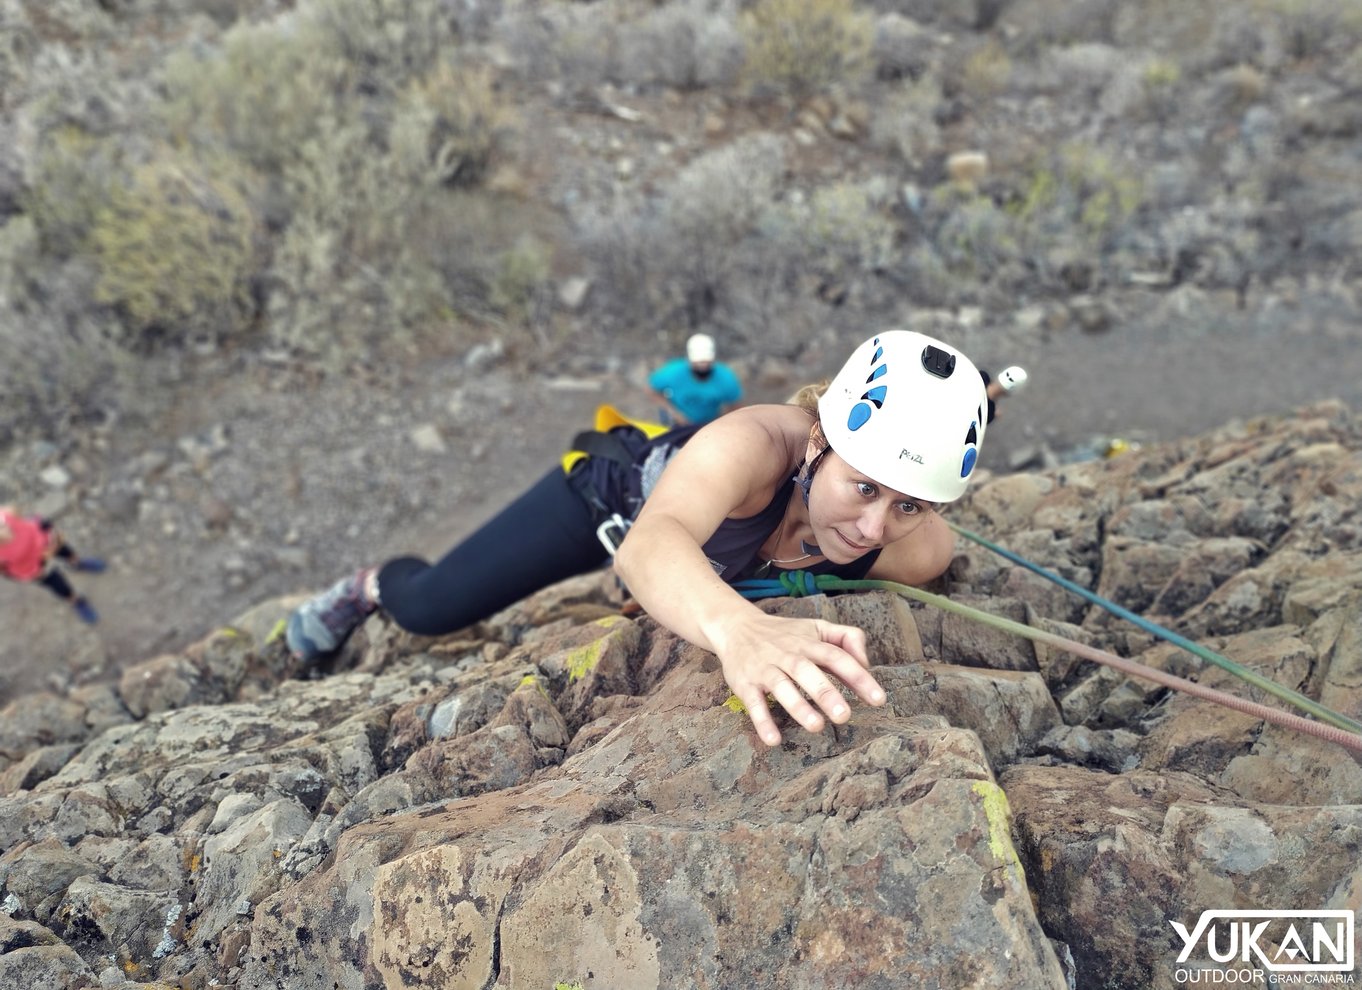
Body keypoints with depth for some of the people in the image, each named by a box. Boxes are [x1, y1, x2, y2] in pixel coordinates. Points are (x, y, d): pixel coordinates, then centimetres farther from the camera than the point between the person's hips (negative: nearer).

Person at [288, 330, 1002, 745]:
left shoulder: (920, 553, -34)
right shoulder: (756, 445, -49)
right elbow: (650, 543, -68)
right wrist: (737, 628, -87)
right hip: (623, 487, -4)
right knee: (426, 608, 0)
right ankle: (372, 585, 37)